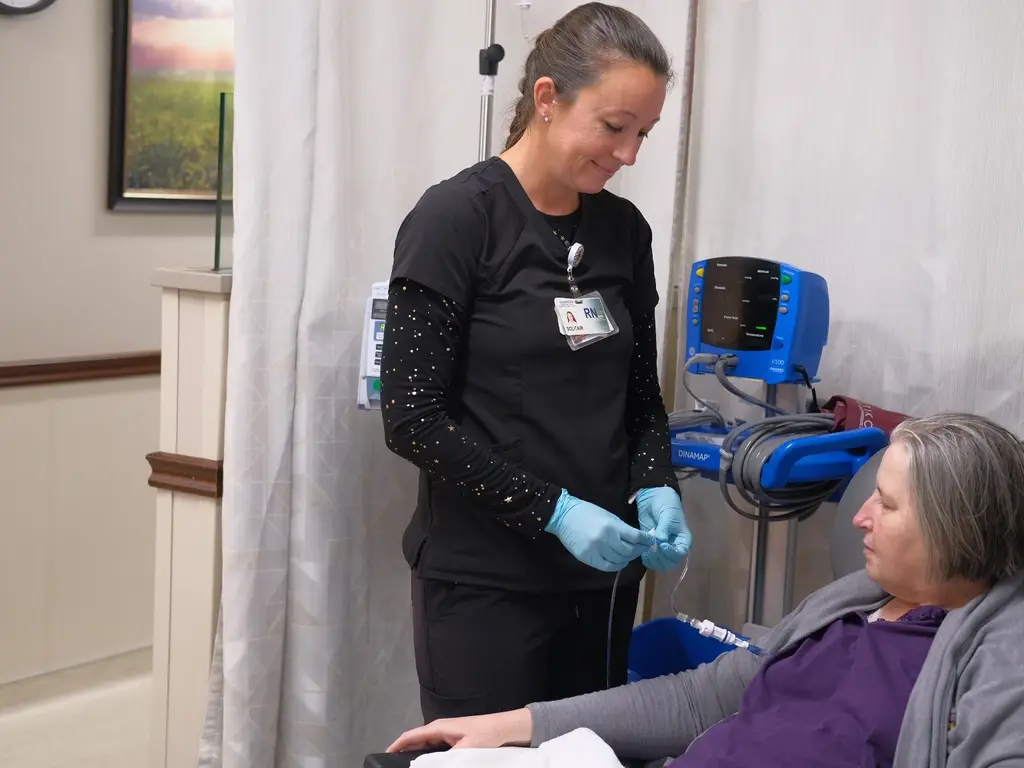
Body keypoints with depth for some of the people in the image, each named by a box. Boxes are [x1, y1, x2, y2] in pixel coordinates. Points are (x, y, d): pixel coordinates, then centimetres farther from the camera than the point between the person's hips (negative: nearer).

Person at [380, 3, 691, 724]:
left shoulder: (624, 230, 6)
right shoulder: (455, 218, -11)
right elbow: (413, 418, -14)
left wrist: (655, 487, -5)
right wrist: (551, 510, -19)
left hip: (601, 571, 6)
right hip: (485, 578, -5)